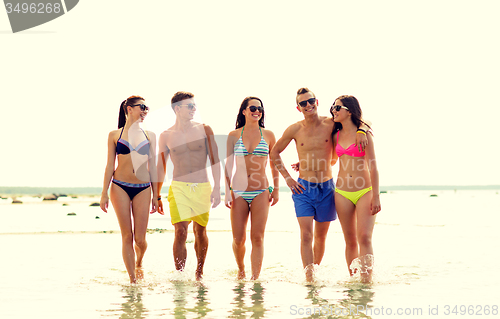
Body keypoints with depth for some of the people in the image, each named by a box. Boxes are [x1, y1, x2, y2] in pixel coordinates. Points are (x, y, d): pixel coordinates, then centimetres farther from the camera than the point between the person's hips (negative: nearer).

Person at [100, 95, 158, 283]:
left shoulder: (149, 136, 10)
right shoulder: (115, 135, 5)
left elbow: (152, 166, 12)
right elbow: (110, 165, 5)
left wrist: (155, 195, 10)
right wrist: (104, 193, 0)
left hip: (142, 189, 2)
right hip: (120, 187, -1)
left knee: (140, 239, -1)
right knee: (127, 236, -1)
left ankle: (139, 264, 31)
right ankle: (132, 279, 8)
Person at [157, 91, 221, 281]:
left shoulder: (204, 130, 3)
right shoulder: (166, 136, 4)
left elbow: (215, 160, 3)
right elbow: (161, 167, 12)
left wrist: (217, 188, -6)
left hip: (202, 187, 1)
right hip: (179, 187, -1)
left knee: (200, 231, 11)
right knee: (181, 232, -14)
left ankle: (199, 273, 28)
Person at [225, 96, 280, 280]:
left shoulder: (268, 135, 5)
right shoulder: (233, 136, 4)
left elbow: (274, 164, 11)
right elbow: (228, 165, 6)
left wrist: (276, 189, 7)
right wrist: (227, 190, -1)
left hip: (261, 192, 0)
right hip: (238, 192, 0)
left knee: (257, 237, -7)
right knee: (238, 239, 1)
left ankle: (255, 278, -4)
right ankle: (241, 270, 27)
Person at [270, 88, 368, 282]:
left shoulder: (331, 124, -3)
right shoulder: (294, 130, -1)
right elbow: (274, 152, 12)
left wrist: (361, 132, -13)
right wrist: (287, 177, 4)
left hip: (326, 188, 1)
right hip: (303, 188, -1)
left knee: (321, 237, 12)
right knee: (306, 235, -13)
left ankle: (315, 271, 31)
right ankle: (309, 278, -15)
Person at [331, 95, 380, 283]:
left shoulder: (364, 134, -3)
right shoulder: (336, 136, 11)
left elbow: (373, 168, -5)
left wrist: (376, 196, -10)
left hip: (364, 191, -4)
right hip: (342, 193, 4)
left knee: (364, 237, -14)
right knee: (350, 241, 5)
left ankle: (367, 281, -13)